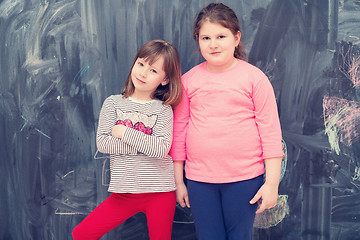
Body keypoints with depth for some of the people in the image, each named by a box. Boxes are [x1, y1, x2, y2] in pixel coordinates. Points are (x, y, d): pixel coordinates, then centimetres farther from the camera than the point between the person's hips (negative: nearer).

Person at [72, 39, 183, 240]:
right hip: (124, 192, 2)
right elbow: (102, 143, -6)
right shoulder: (113, 103, 3)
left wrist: (125, 133, -13)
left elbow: (161, 148, -15)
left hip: (160, 193, -2)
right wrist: (142, 144, -12)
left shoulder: (163, 109, -2)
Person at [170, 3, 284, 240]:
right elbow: (179, 131, 8)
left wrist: (272, 183, -6)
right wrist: (179, 181, 10)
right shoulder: (188, 80, 4)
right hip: (199, 180, 2)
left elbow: (270, 130, -3)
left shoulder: (254, 77, -3)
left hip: (244, 179, -2)